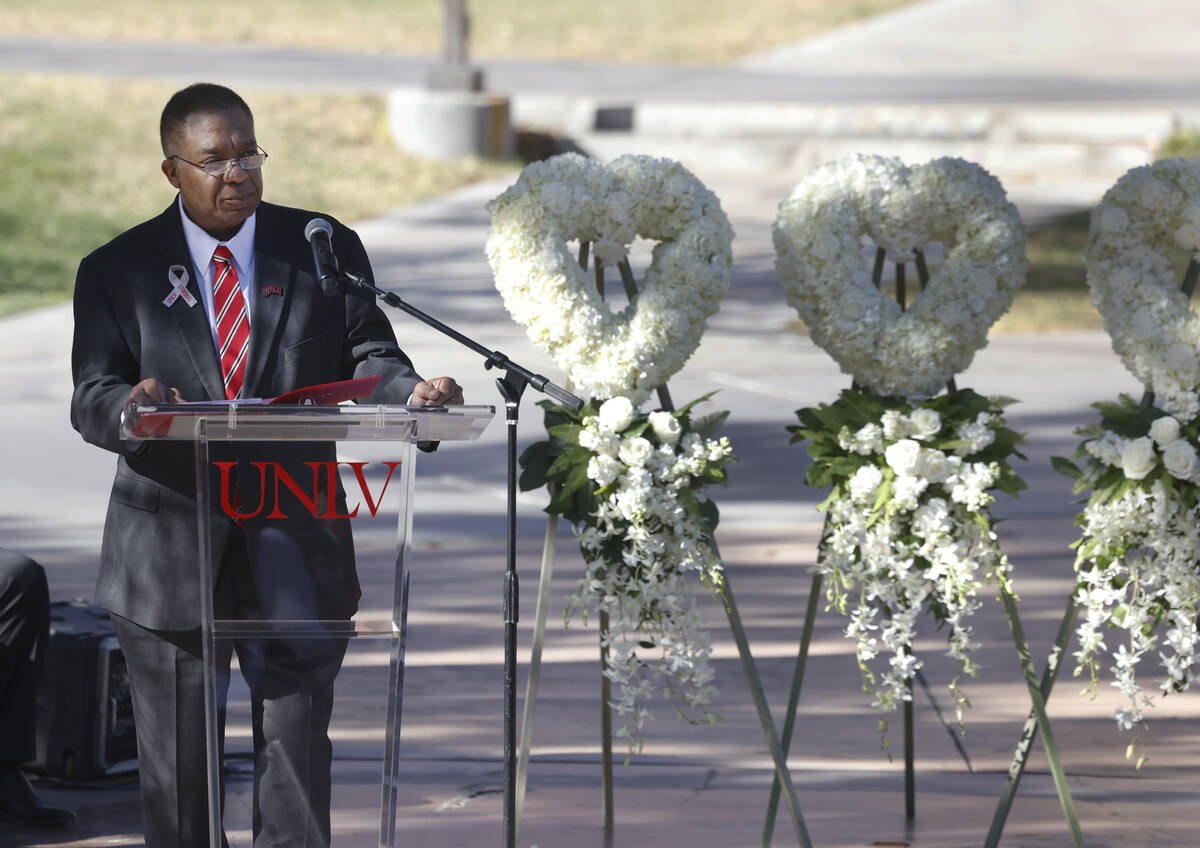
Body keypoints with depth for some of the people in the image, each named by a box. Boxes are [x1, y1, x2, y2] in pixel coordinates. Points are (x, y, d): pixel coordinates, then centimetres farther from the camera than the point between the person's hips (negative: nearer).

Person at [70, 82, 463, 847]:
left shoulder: (325, 251, 8)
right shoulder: (119, 270, 4)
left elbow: (366, 359, 1)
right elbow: (92, 401, -3)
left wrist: (413, 391, -22)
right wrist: (129, 404, -28)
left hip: (293, 535, 0)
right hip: (173, 546, 0)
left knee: (297, 731, -8)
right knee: (176, 753, 5)